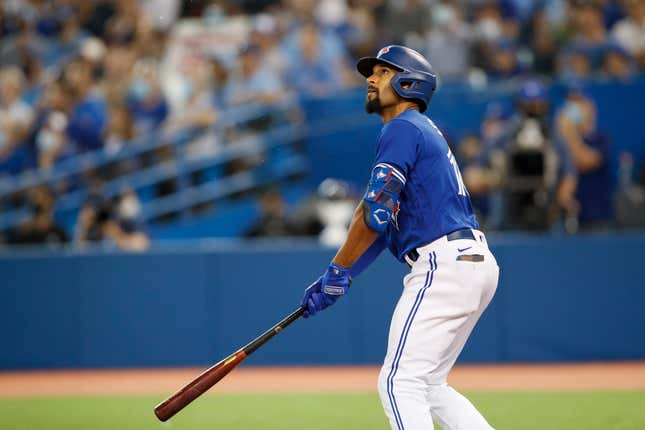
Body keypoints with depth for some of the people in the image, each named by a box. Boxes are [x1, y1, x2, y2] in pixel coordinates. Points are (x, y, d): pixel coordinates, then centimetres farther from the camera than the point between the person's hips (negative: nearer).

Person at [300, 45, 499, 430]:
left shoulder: (402, 128, -6)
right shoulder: (423, 132, 25)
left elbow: (376, 212, -15)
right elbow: (385, 223, 23)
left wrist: (338, 271, -6)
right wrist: (340, 277, 16)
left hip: (446, 265, -10)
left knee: (400, 382, -11)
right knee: (428, 384, 16)